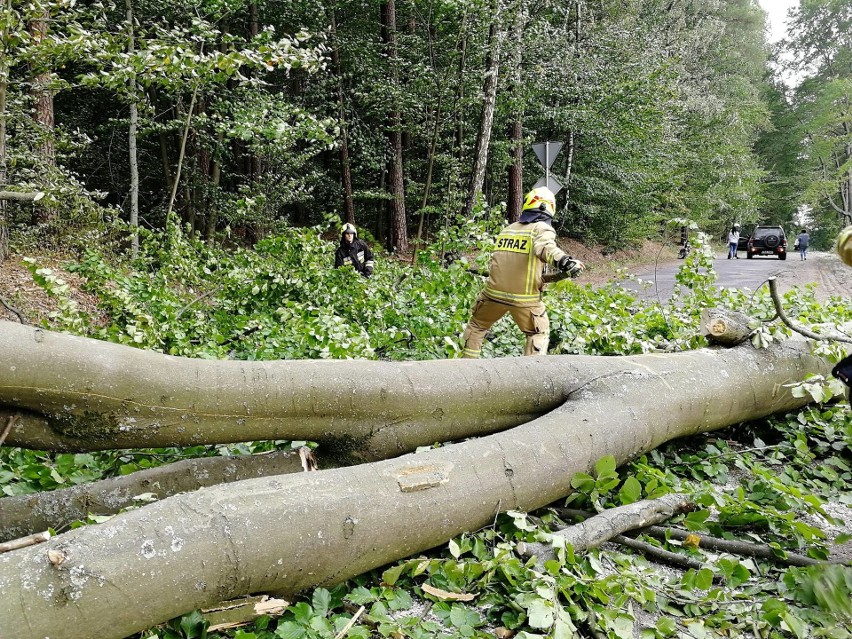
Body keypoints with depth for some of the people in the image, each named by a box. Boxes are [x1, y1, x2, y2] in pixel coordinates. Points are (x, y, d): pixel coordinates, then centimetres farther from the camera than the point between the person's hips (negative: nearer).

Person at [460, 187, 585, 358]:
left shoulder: (507, 229, 15)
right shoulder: (542, 228, -3)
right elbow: (545, 247, -26)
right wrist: (565, 262, -43)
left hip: (494, 292, 4)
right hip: (524, 298, -4)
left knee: (477, 325, 27)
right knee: (539, 334, 18)